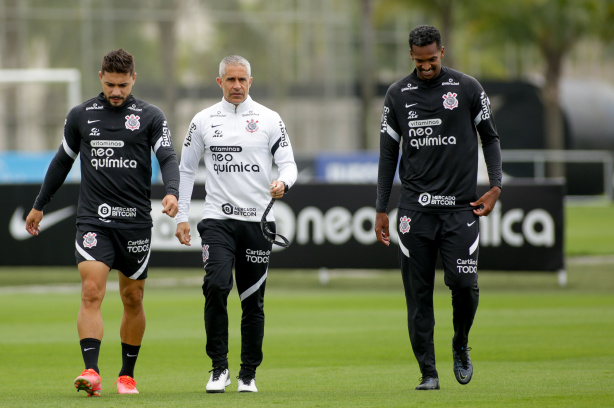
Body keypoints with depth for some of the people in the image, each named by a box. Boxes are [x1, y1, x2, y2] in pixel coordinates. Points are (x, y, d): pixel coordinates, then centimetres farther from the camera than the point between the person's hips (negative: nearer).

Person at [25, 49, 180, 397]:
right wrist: (39, 206, 24)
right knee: (91, 292, -16)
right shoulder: (81, 116, 7)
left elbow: (168, 158, -8)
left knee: (133, 298, 8)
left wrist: (172, 192, -29)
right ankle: (91, 371, -23)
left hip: (136, 220, 0)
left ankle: (128, 375, 23)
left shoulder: (151, 117, 2)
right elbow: (63, 162, 18)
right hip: (93, 220, 0)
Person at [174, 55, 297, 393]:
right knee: (216, 286, -20)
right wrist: (181, 216, 6)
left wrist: (283, 183, -21)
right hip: (217, 219, -1)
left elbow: (288, 163, 3)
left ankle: (249, 374, 16)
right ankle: (219, 367, -10)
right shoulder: (203, 121, 7)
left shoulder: (269, 120, 4)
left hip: (258, 221, 1)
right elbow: (186, 168, 13)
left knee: (253, 299, 5)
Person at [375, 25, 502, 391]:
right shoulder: (398, 94, 8)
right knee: (418, 292, -2)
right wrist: (381, 209, 9)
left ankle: (461, 345, 16)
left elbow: (490, 137, 10)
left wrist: (496, 186, -4)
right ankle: (428, 371, 5)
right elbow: (389, 154, 12)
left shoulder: (468, 88, 3)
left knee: (464, 282, -13)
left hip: (461, 207, -1)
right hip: (415, 207, 1)